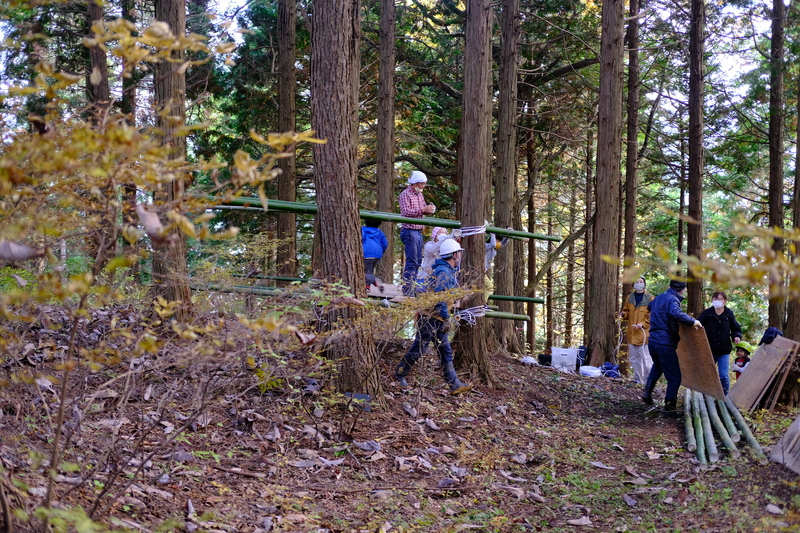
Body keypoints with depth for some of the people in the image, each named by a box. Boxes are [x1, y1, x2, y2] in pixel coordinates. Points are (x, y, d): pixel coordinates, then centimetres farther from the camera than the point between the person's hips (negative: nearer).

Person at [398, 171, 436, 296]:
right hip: (409, 231, -9)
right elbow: (406, 212, -20)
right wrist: (422, 209, -25)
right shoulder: (405, 194, -10)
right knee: (411, 262, -11)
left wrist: (430, 209, -3)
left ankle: (413, 288, 18)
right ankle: (407, 290, -9)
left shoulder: (419, 194, 16)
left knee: (418, 261, 11)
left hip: (418, 232, 9)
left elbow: (423, 209, 19)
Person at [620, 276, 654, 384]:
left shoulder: (649, 298, -4)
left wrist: (643, 323, -18)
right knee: (634, 358, 12)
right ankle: (638, 378, 22)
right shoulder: (630, 297, 11)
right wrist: (624, 314, -2)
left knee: (646, 357, -7)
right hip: (632, 333, 6)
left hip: (644, 333, -6)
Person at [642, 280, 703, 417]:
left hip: (653, 341, 9)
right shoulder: (672, 299, -15)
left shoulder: (659, 297, 13)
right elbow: (676, 313, -37)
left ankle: (647, 392, 32)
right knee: (674, 377, 2)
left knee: (657, 366, 36)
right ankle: (669, 408, 2)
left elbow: (649, 306, 37)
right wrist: (693, 321, -28)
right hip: (665, 344, -9)